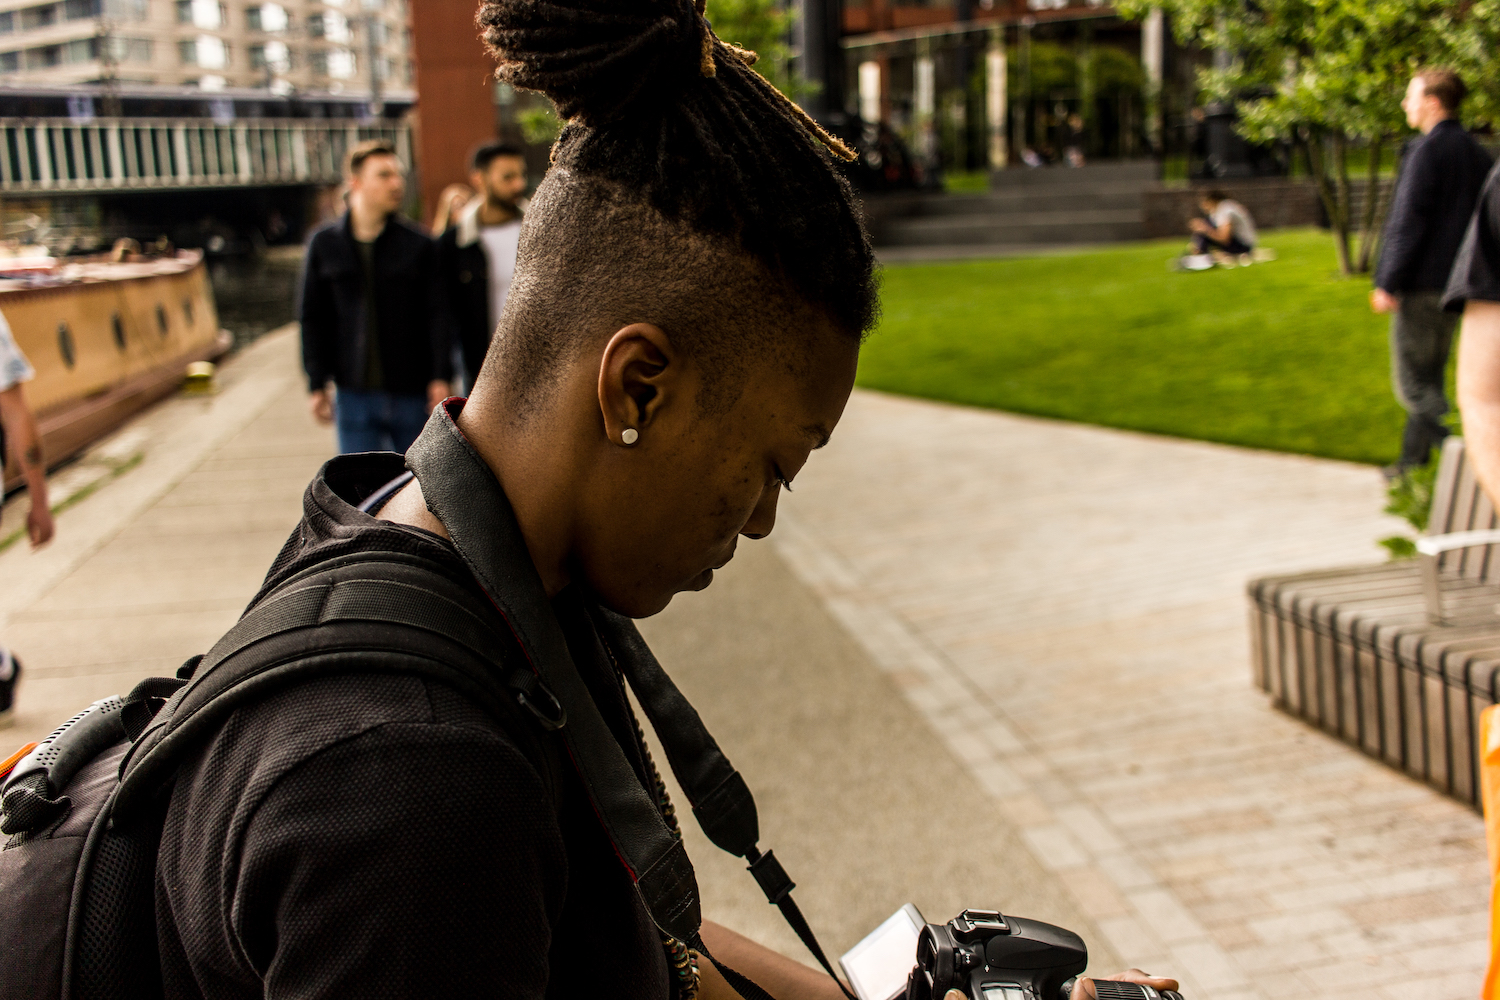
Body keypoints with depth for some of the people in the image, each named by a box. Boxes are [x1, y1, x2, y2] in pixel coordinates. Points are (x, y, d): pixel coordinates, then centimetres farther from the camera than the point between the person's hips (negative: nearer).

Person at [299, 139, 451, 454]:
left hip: (412, 392, -1)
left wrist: (440, 378, -9)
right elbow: (313, 319, 8)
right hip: (355, 393, 1)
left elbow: (436, 316, -1)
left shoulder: (418, 244, 1)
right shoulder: (324, 244, 5)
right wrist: (317, 384, 3)